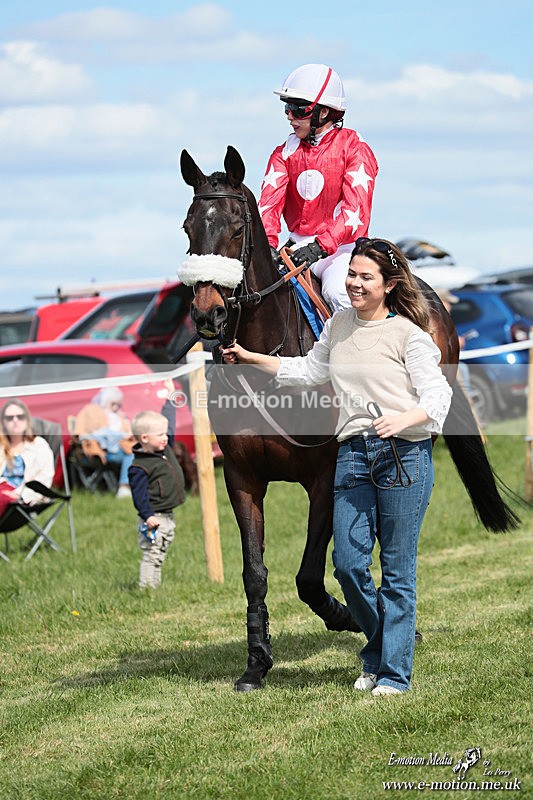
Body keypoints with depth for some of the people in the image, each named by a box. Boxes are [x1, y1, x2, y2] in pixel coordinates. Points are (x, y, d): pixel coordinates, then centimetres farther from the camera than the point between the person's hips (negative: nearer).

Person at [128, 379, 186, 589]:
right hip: (154, 519, -9)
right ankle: (146, 589, -7)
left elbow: (168, 421, 19)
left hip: (167, 517, 9)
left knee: (159, 556, 12)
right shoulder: (140, 467, -16)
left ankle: (154, 587, 16)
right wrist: (147, 515, -26)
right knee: (151, 556, -8)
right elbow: (139, 493, -19)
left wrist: (170, 396, 20)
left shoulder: (165, 449, 9)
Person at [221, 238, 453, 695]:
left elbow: (438, 395, -9)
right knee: (348, 563, 2)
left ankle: (395, 672, 9)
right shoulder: (339, 325, 14)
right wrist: (251, 358, 25)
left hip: (404, 455, -5)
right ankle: (377, 654, 24)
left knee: (398, 569, 0)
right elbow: (308, 370, 28)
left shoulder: (408, 334, -3)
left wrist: (405, 418, -27)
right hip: (353, 452, 5)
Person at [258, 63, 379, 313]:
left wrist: (320, 246, -32)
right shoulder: (286, 152, 9)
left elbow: (355, 210, -18)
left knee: (337, 291, -33)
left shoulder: (354, 148, -7)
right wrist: (267, 243, -24)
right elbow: (270, 200, -5)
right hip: (299, 245, 5)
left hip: (341, 247, -4)